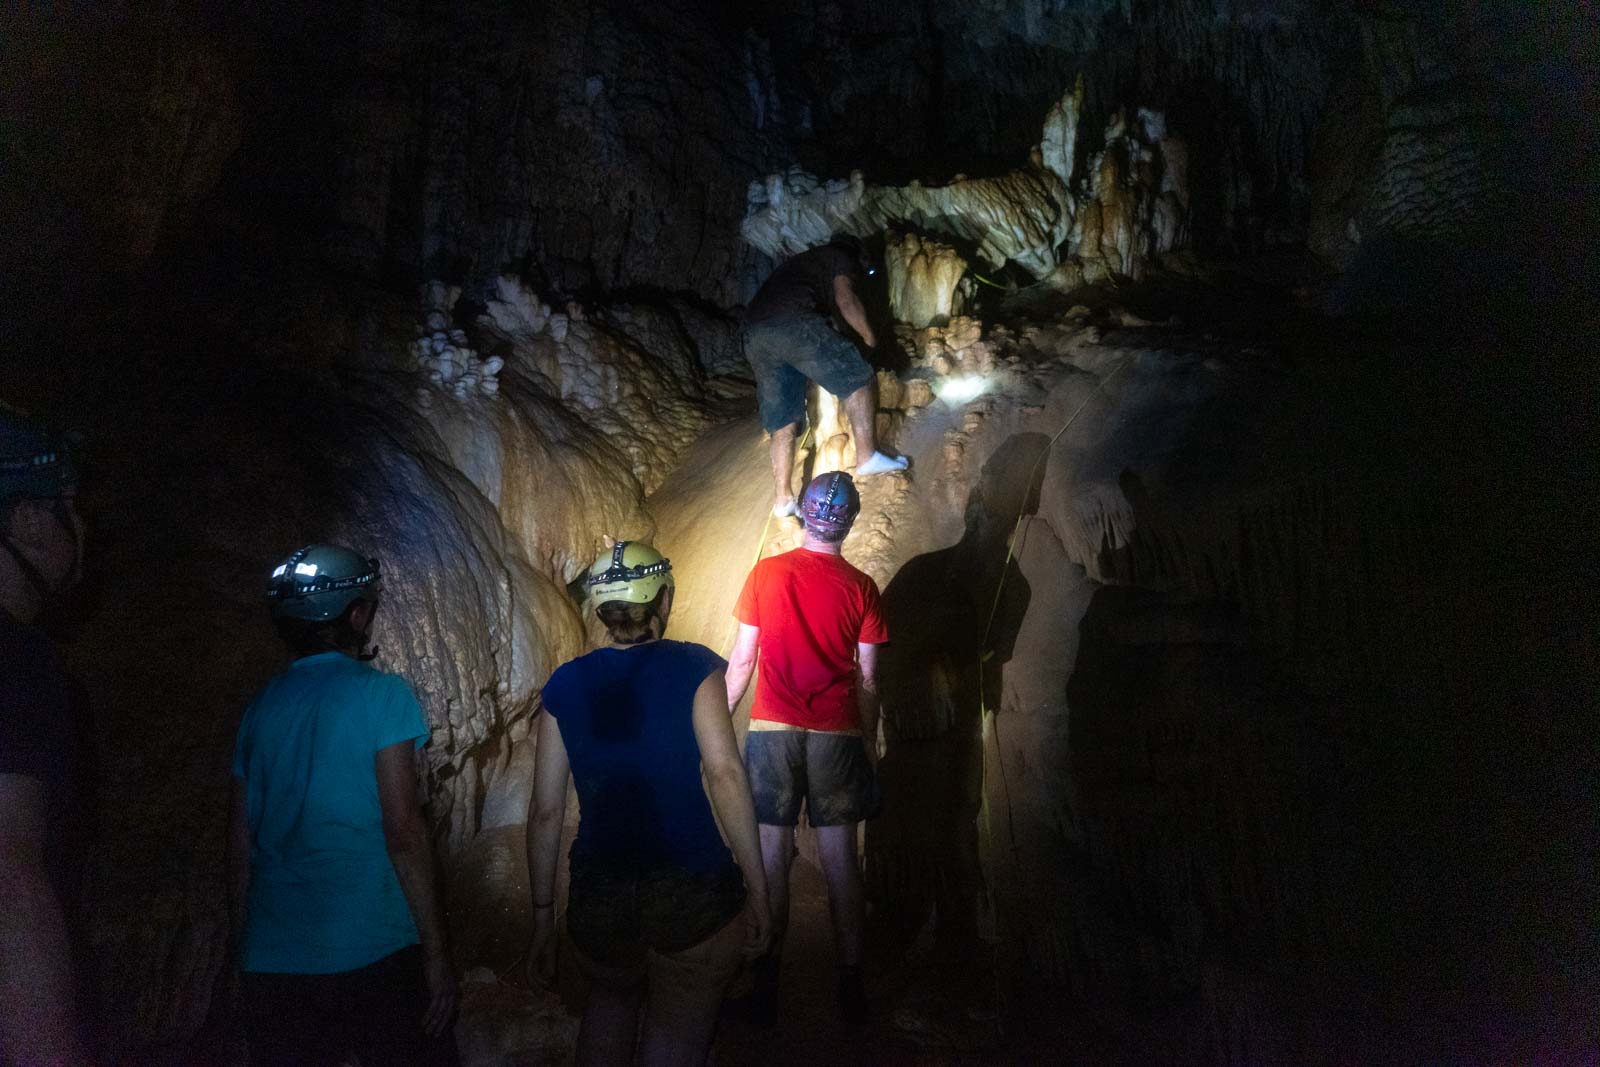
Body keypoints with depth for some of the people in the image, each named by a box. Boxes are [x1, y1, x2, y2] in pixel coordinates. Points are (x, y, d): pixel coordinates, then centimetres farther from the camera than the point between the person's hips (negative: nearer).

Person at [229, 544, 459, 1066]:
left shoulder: (260, 708, 8)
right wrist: (436, 952, -7)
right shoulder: (381, 694, -9)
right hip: (374, 953, -5)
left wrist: (245, 948, 23)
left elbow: (240, 845, 12)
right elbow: (403, 832, -13)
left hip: (272, 963, 6)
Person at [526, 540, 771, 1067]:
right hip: (693, 889, -3)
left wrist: (543, 916, 11)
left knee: (612, 998, 33)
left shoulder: (566, 684, 3)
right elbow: (724, 773, -16)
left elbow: (545, 811, 3)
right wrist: (756, 890, -12)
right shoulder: (692, 667, -6)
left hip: (598, 895, 4)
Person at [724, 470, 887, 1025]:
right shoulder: (861, 587, -1)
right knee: (840, 857, 8)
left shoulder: (766, 573, -1)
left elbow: (741, 661, 0)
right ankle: (850, 983, 17)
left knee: (771, 854, 6)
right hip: (838, 735, 0)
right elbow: (867, 679, 1)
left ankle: (767, 984, 13)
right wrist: (870, 745, 12)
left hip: (772, 730, 0)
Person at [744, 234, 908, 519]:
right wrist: (870, 337, 11)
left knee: (782, 422, 9)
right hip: (794, 324, -7)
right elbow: (845, 300, 1)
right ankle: (867, 456, -7)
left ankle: (782, 498, 7)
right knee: (859, 378, 2)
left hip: (754, 334, 7)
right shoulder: (841, 258, 18)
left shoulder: (800, 261, 40)